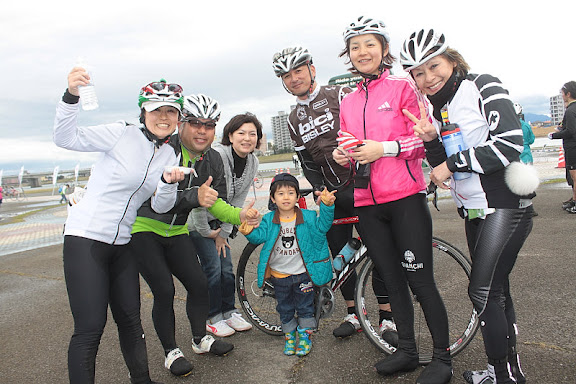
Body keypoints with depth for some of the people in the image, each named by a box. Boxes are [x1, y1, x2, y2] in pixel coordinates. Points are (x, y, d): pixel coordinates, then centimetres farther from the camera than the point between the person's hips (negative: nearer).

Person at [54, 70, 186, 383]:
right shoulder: (123, 134, -10)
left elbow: (160, 207, 3)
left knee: (130, 321, 14)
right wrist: (72, 95, -31)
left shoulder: (169, 155, 7)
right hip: (86, 237, -6)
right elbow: (66, 138, -17)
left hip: (123, 243, 6)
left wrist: (168, 182, -17)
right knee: (90, 329, -6)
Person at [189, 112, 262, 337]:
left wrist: (224, 232, -2)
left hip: (220, 220, 6)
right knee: (212, 268, -6)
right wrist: (205, 231, -15)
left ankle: (229, 312, 24)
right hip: (198, 219, -6)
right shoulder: (216, 156, -28)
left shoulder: (252, 163, -7)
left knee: (227, 268, 6)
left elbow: (238, 201, -1)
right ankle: (213, 318, 11)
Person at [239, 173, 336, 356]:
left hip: (303, 273, -1)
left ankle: (305, 336, 30)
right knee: (285, 308, 17)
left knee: (305, 307, 13)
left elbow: (321, 226, -15)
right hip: (279, 274, 1)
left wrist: (327, 207, -30)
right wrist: (250, 233, -37)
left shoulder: (307, 217, -7)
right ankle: (289, 336, 35)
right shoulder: (269, 220, -6)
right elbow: (261, 235, -15)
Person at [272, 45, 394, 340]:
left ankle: (387, 319, 9)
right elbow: (307, 163, 13)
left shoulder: (341, 95, -2)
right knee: (340, 255, 8)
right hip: (333, 194, 5)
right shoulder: (294, 121, 14)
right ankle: (353, 314, 23)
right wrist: (319, 189, -3)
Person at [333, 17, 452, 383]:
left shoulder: (403, 86, 1)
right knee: (393, 281, 13)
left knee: (420, 281, 0)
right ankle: (407, 351, 28)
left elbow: (422, 140, -4)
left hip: (405, 198, -5)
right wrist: (341, 156, -2)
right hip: (367, 203, 5)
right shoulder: (348, 102, 15)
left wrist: (384, 148, -18)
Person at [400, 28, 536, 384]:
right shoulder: (439, 107, 11)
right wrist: (431, 140, -11)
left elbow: (510, 144, -21)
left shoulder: (484, 87, -9)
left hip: (505, 205, -8)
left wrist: (452, 164, -17)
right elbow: (444, 165, 8)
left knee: (483, 292, -8)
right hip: (473, 208, 8)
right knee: (496, 291, 15)